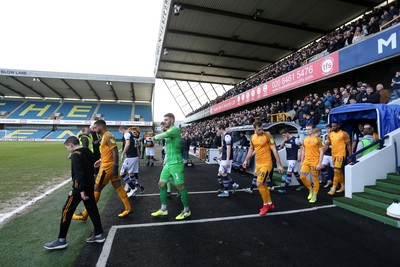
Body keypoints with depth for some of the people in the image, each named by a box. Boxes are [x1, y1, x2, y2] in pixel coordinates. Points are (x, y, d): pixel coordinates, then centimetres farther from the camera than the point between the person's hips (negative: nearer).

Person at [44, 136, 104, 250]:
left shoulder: (76, 155, -14)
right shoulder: (88, 152, 11)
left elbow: (79, 174, -21)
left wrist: (81, 190, -22)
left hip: (80, 188, -8)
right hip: (90, 186, 8)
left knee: (66, 211, 6)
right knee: (92, 210, 13)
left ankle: (61, 240, 15)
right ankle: (99, 235, 21)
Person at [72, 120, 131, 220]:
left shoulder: (108, 136, -16)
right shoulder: (105, 136, 15)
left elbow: (115, 152, -22)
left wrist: (115, 166, -25)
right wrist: (100, 160, 23)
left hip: (107, 166, -10)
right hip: (107, 165, 10)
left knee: (96, 188, 0)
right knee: (118, 187, 10)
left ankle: (84, 215, 13)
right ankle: (128, 208, 16)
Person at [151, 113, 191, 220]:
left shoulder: (175, 129, -14)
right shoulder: (169, 132, 15)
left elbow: (159, 137, -24)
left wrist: (156, 136, -3)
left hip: (175, 164, -9)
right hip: (168, 163, 9)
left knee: (180, 186, 0)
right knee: (162, 184, 11)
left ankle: (187, 210, 15)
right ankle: (163, 209, 24)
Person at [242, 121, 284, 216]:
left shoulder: (268, 135, -12)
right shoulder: (252, 137, 6)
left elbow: (274, 150, -12)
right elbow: (251, 149, 19)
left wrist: (279, 164, -14)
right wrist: (246, 160, 16)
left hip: (266, 164, -7)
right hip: (258, 164, 7)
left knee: (259, 184, -12)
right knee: (263, 184, 15)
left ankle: (266, 204, 10)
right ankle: (270, 204, 32)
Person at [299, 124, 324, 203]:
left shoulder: (317, 139, -6)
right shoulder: (305, 140, 9)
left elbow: (321, 152, -8)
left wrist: (320, 163, -14)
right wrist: (302, 161, 11)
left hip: (315, 162, -5)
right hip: (306, 161, 5)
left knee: (315, 179, 4)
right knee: (302, 177, -2)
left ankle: (314, 196, 18)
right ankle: (310, 189, 23)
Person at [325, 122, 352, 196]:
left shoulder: (344, 134, -7)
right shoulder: (330, 134, 7)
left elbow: (348, 145, -4)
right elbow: (327, 145, 9)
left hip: (341, 155, -6)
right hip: (333, 155, 6)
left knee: (336, 171, -9)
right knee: (339, 171, 16)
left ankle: (333, 188, -4)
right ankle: (343, 186, 30)